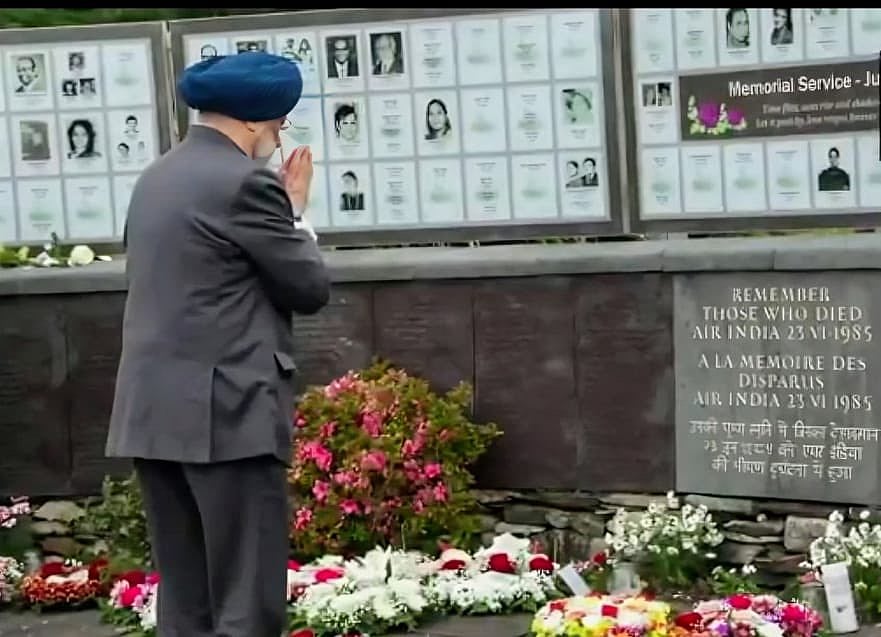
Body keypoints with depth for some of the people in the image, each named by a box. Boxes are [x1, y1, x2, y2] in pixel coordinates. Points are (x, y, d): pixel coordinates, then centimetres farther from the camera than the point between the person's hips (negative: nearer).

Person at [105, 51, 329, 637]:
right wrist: (296, 211, 10)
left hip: (153, 413, 9)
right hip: (227, 414, -8)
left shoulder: (155, 178, 16)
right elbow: (310, 288, -4)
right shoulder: (246, 183, -10)